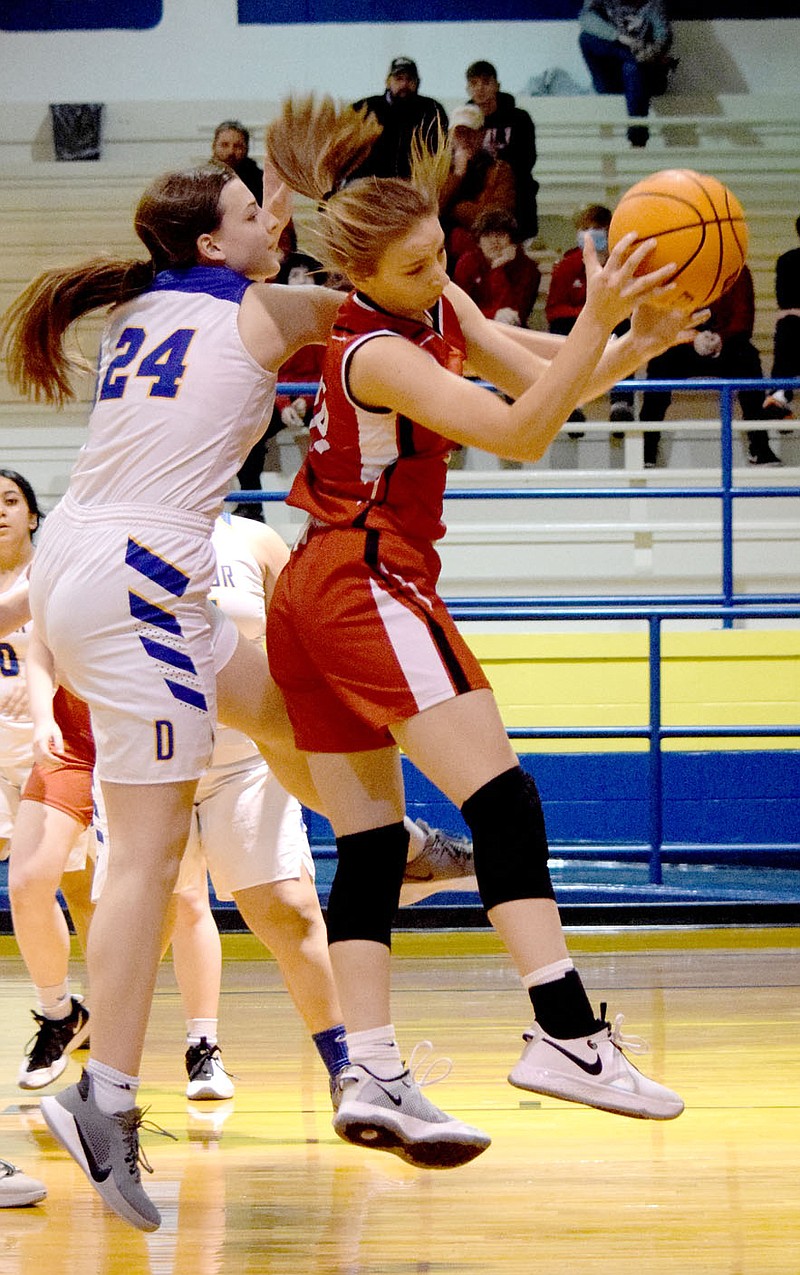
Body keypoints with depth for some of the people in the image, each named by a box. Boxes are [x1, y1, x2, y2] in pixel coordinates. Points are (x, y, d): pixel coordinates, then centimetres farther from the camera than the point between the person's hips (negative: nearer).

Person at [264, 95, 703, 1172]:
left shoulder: (438, 306, 9)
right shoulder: (379, 355, -18)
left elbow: (535, 375, 9)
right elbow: (521, 433, -24)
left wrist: (638, 344, -8)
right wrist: (602, 321, -31)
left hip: (316, 595, 10)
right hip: (368, 585, -10)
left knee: (370, 844, 3)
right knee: (502, 799, -17)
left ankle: (370, 1075, -3)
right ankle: (568, 1034, -27)